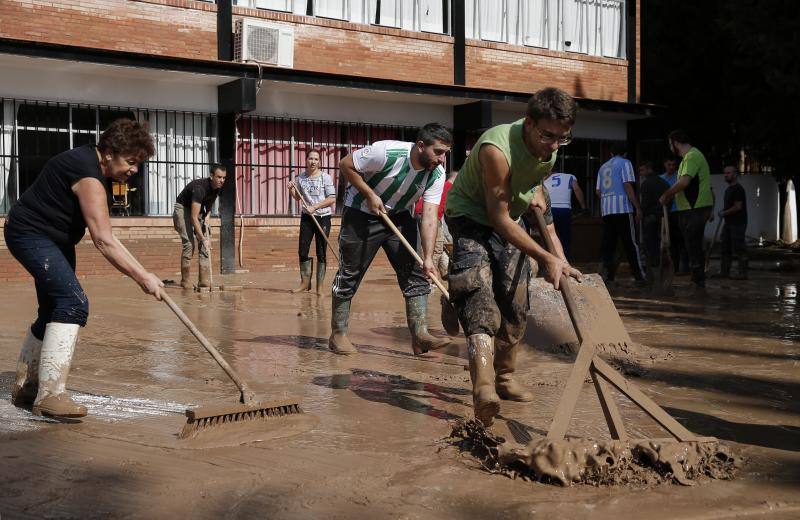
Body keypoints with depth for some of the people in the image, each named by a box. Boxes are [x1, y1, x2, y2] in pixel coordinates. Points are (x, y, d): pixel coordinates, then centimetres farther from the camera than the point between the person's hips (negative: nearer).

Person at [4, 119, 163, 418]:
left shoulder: (90, 160, 5)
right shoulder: (88, 175, -27)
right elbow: (103, 241, -34)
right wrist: (143, 277, -34)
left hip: (55, 240, 11)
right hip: (30, 234, -11)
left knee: (53, 313, 12)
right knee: (74, 303, -24)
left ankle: (24, 389, 24)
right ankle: (50, 394, -27)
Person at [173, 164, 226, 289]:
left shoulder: (217, 188, -10)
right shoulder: (199, 188, -33)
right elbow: (193, 217, -35)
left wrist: (207, 216, -7)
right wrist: (203, 238, -37)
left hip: (199, 210, 7)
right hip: (183, 209, -7)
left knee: (206, 243, -5)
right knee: (189, 243, -18)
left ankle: (204, 280, -6)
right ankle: (185, 281, -9)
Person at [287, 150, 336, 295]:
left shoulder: (325, 177, -7)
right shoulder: (301, 178, 6)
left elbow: (332, 199, -10)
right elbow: (297, 198, 17)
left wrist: (314, 207, -17)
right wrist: (291, 190, -3)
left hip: (323, 217, -4)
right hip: (307, 217, 4)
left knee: (321, 253, 0)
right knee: (302, 251, 2)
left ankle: (319, 286, 8)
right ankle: (305, 283, 16)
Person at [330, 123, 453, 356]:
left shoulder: (437, 174, -15)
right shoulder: (387, 152, -29)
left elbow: (429, 217, -19)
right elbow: (345, 165, -18)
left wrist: (428, 257, -28)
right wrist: (369, 195, -24)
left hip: (398, 217, 5)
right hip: (361, 213, -5)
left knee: (415, 272, -6)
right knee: (349, 274, 0)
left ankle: (420, 336, -6)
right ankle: (338, 334, 13)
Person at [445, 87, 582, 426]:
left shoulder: (550, 151, -8)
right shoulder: (496, 148, -33)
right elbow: (499, 217, -28)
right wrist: (545, 258, -29)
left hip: (507, 221, 8)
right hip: (470, 217, -8)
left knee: (514, 305, 8)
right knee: (479, 291, -28)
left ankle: (504, 379, 26)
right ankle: (484, 389, -43)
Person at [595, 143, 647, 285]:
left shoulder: (603, 167, 19)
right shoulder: (625, 163, 1)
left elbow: (597, 191, 17)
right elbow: (627, 186, -9)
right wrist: (638, 208, -9)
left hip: (606, 210, 5)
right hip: (623, 208, -5)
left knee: (608, 243, 6)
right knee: (630, 243, -5)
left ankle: (607, 274, 2)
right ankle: (639, 275, -7)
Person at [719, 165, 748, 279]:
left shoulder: (738, 189, -13)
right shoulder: (728, 189, 18)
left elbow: (738, 207, -20)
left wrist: (724, 213, -11)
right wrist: (722, 212, 9)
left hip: (738, 223, -10)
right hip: (729, 223, 10)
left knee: (739, 248, -8)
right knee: (725, 247, 12)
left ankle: (743, 273, -5)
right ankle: (724, 271, 19)